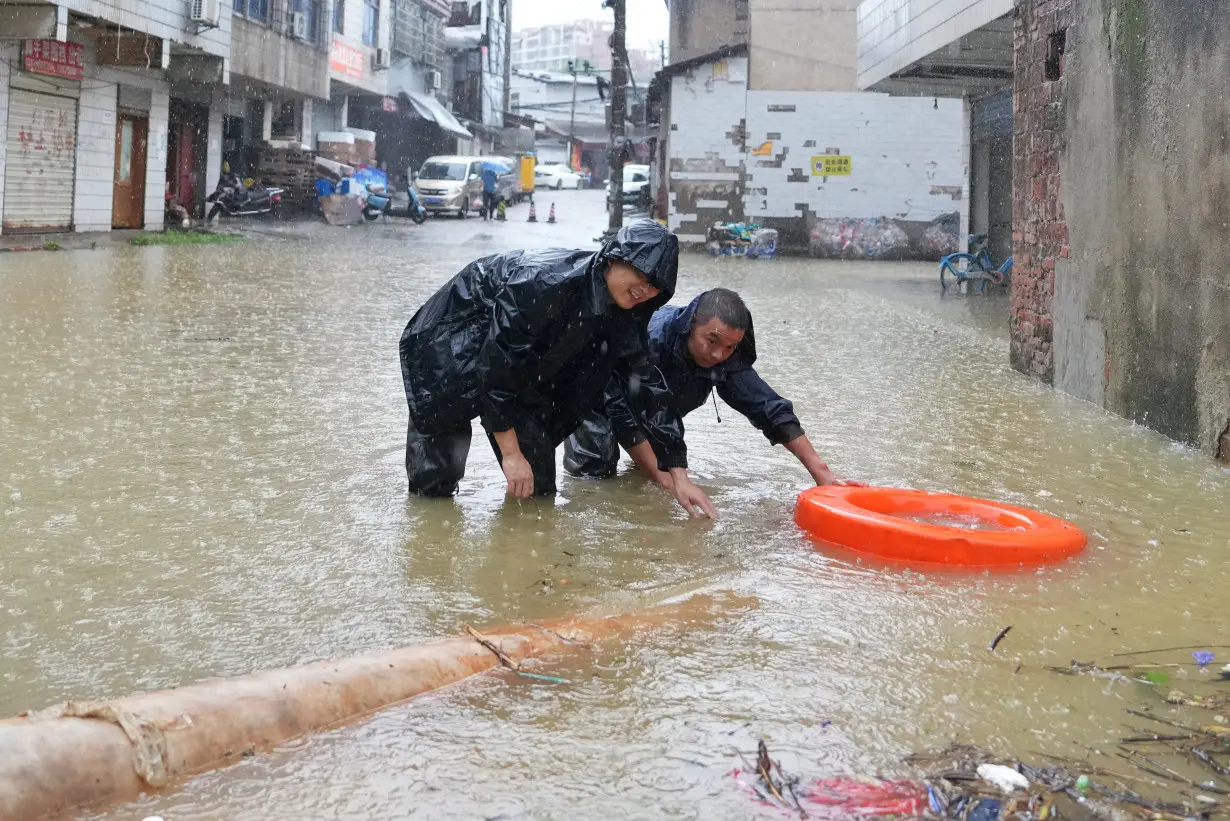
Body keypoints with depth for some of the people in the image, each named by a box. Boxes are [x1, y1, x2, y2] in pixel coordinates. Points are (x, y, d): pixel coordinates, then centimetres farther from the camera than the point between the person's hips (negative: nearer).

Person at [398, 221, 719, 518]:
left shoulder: (624, 313, -14)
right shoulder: (545, 282, -36)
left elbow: (644, 384, -8)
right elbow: (495, 364, -33)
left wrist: (679, 475, -11)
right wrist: (510, 453, -28)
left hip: (523, 366, 7)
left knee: (538, 485, -2)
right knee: (436, 487, -9)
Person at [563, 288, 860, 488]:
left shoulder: (728, 359, -26)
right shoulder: (648, 339, -44)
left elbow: (770, 409, -24)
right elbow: (624, 414, -42)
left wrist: (820, 471, -32)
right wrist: (666, 481, -45)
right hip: (600, 400, -5)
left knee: (671, 467, -5)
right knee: (594, 474, -13)